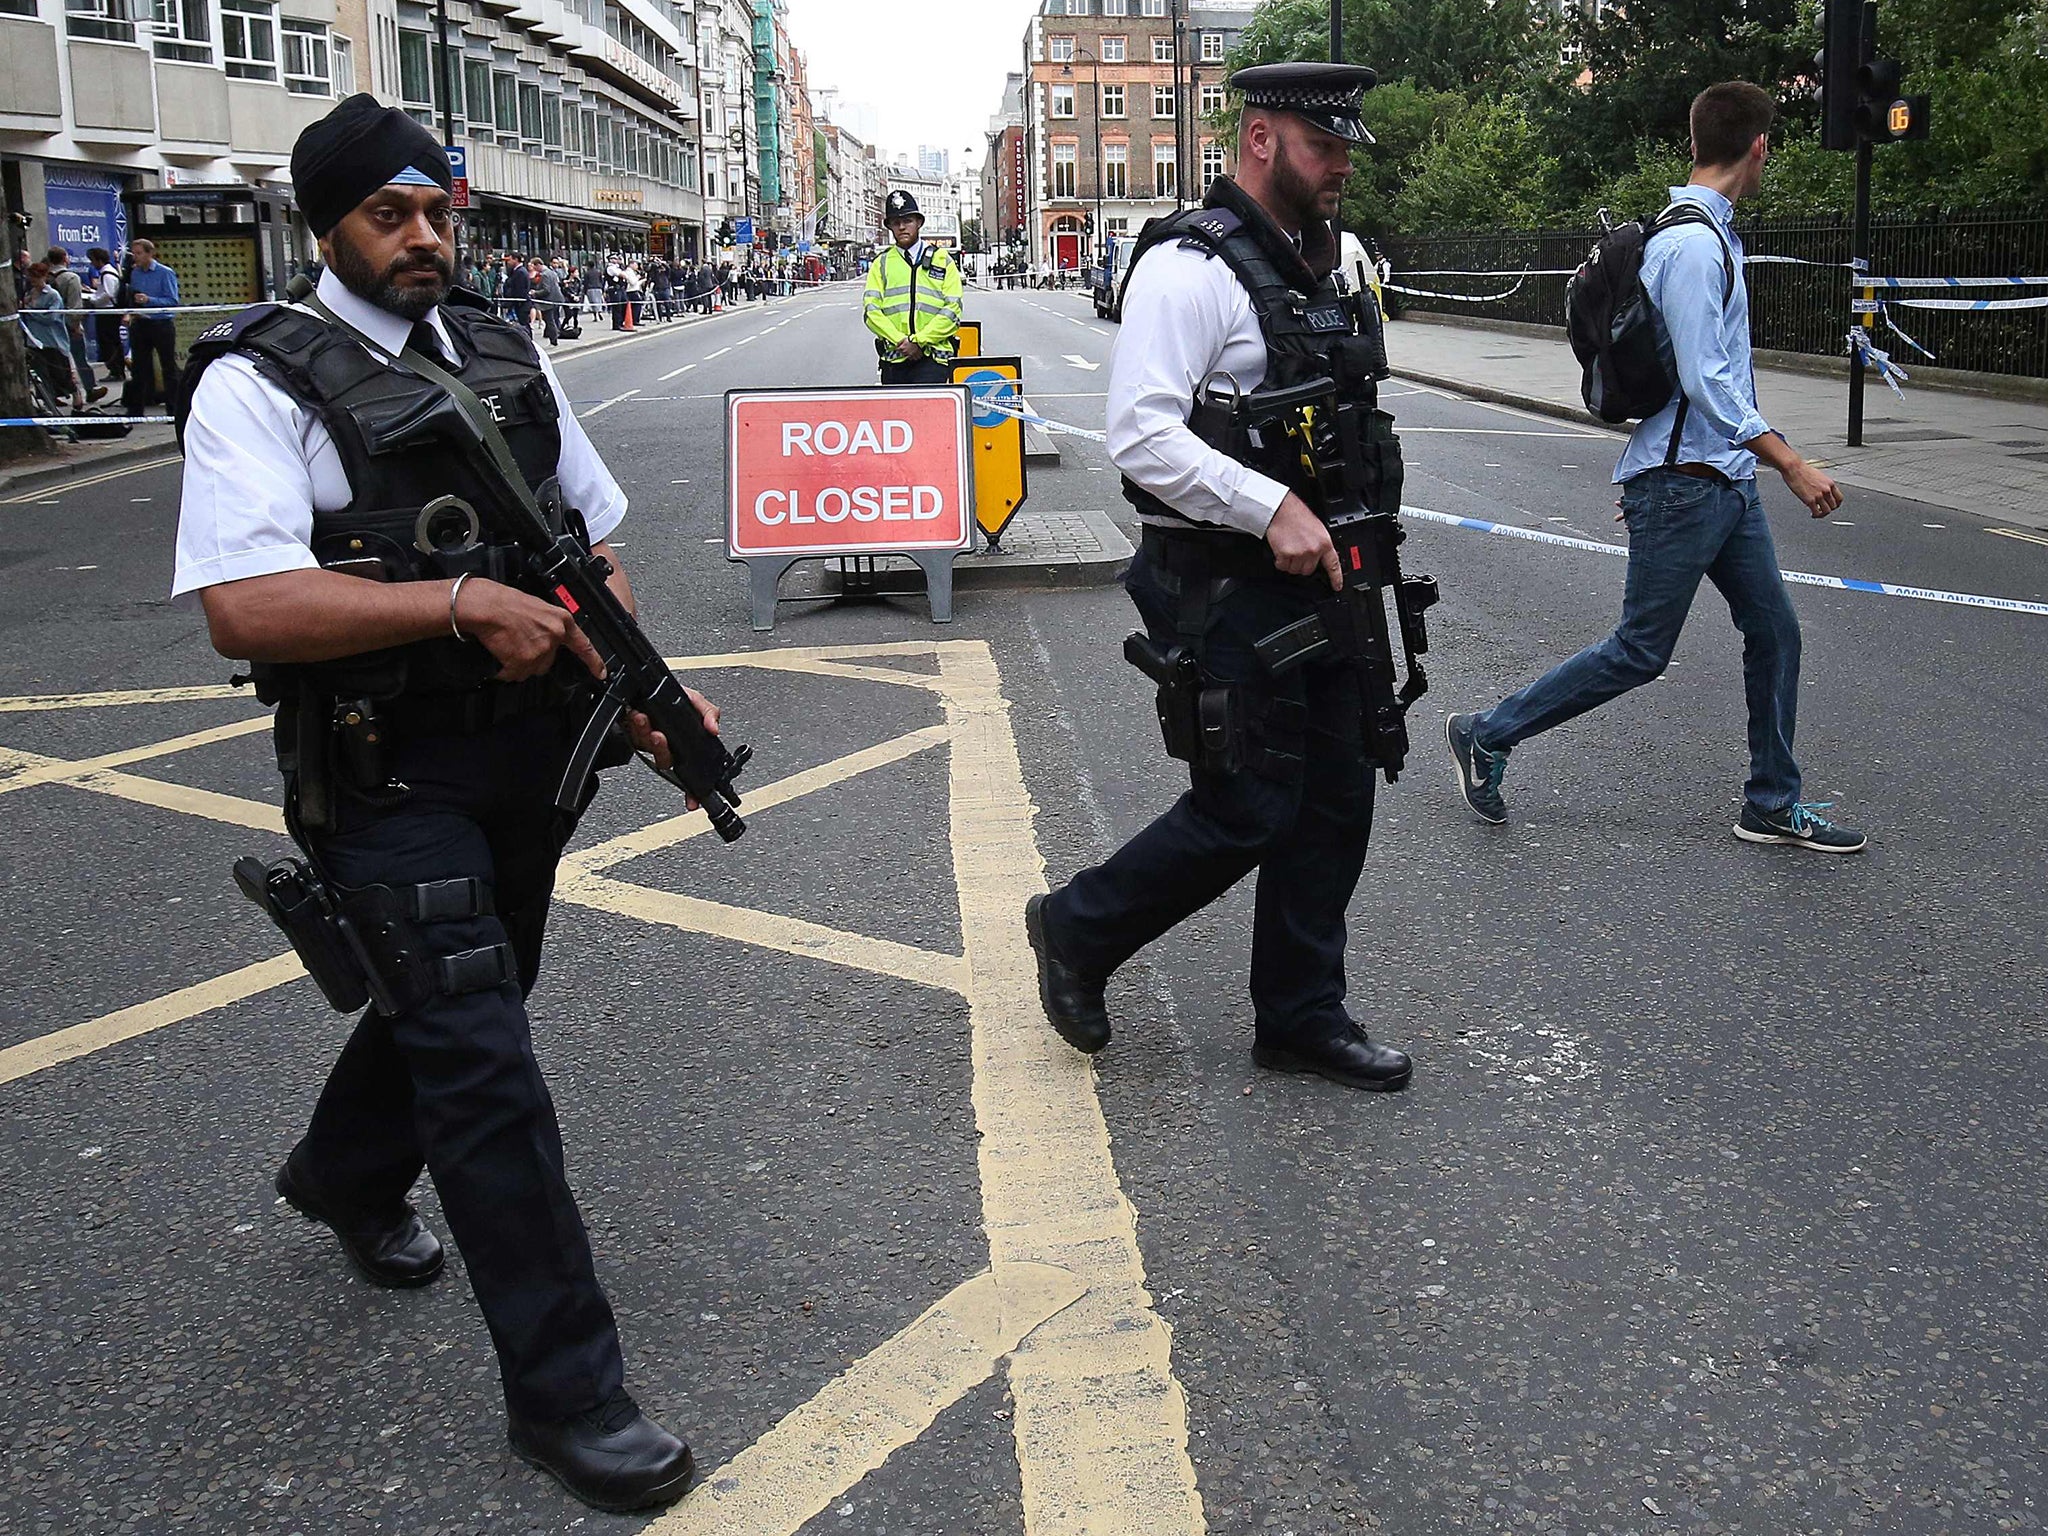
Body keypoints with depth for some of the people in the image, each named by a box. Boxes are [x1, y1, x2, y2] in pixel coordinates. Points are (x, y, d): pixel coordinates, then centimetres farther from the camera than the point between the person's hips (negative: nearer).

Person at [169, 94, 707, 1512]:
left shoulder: (507, 354, 7)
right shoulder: (263, 380, -12)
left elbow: (590, 551, 10)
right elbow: (244, 607, -23)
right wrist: (461, 601, -25)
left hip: (528, 757, 7)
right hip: (389, 785, -7)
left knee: (452, 1002, 25)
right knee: (485, 1072, -8)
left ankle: (348, 1180, 55)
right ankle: (565, 1390, 3)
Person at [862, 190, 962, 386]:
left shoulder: (942, 261, 12)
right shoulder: (882, 263, 15)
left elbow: (953, 310, 2)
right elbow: (871, 310, 4)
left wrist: (919, 341, -10)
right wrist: (900, 341, -10)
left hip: (933, 357, -2)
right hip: (894, 359, 2)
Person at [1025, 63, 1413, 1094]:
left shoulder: (1321, 261, 15)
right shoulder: (1191, 267, -15)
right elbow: (1141, 436, -24)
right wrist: (1273, 507, -28)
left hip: (1314, 577, 9)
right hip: (1226, 591, -9)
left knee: (1336, 795, 11)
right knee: (1246, 809, -4)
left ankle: (1301, 1017, 24)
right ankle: (1078, 932, 19)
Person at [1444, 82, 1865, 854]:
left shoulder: (1707, 234, 14)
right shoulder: (1694, 245, -18)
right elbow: (1706, 382, -23)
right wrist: (1790, 463, -22)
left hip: (1724, 480, 10)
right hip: (1682, 483, -10)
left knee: (1774, 632, 11)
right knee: (1640, 651, -2)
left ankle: (1773, 805, 21)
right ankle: (1486, 735, 11)